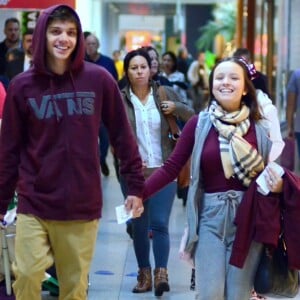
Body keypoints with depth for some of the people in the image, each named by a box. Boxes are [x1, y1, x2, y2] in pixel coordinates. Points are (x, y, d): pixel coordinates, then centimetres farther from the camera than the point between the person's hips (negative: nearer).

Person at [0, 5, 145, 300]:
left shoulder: (99, 80, -2)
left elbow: (122, 136, 5)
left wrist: (135, 186, 5)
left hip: (82, 206, 0)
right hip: (34, 204, 0)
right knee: (27, 276, -6)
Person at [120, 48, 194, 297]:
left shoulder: (165, 93, 4)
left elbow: (193, 118, 8)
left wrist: (177, 107, -8)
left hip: (164, 170, 0)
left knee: (160, 223, -8)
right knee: (139, 225, 7)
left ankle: (161, 273, -8)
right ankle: (144, 274, 15)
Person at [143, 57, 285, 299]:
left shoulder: (259, 128, 1)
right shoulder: (199, 124, -1)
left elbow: (270, 173, 9)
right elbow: (171, 168, -2)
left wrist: (277, 186, -14)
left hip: (250, 218, 1)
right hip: (211, 217, 0)